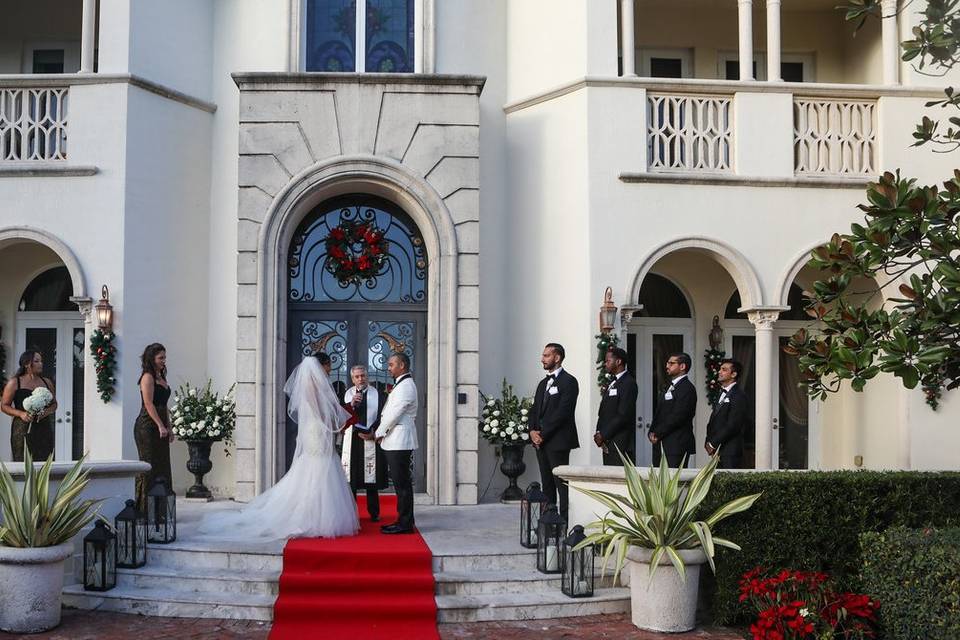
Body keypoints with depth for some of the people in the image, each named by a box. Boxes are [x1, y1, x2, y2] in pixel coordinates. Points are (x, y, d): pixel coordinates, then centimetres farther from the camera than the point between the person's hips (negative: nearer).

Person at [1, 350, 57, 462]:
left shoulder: (47, 382, 13)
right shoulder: (14, 383, 3)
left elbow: (54, 404, 18)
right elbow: (4, 406, 3)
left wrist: (47, 411, -4)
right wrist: (21, 413, -13)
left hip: (44, 428, 3)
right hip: (23, 429, -3)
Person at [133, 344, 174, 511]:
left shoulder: (161, 378, 18)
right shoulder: (148, 377, -9)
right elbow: (149, 404, -16)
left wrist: (169, 428, 16)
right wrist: (161, 426, -20)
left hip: (160, 428, 9)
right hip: (147, 427, -9)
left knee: (162, 465, 9)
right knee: (150, 466, -7)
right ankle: (145, 508, -3)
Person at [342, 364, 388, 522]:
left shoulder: (376, 393, 3)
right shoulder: (349, 394, 7)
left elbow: (380, 416, 1)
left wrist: (370, 431, -11)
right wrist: (352, 404, -22)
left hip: (370, 438, -1)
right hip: (352, 438, 1)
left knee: (371, 478, 0)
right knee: (351, 478, -1)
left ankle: (374, 512, 7)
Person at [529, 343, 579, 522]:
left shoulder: (568, 382, -7)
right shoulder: (543, 383, 20)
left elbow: (562, 412, -15)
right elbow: (535, 410, 19)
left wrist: (543, 434, -13)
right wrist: (533, 431, 1)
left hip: (558, 441, -8)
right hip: (541, 441, 8)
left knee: (561, 483, -8)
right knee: (547, 483, 9)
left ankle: (565, 520, -7)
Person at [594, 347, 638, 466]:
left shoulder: (628, 383, -10)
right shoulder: (611, 384, 19)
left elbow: (623, 415, -17)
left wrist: (603, 435, -14)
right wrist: (599, 433, 4)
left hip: (620, 445, -9)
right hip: (608, 444, 9)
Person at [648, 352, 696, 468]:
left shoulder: (687, 388, -10)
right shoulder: (670, 387, 21)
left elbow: (677, 416, -18)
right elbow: (659, 413, 20)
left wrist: (657, 434, -13)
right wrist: (652, 432, 4)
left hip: (677, 445, -9)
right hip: (661, 445, 9)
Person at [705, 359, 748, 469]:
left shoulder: (739, 396, -11)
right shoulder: (722, 395, 19)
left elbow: (732, 426, -16)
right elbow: (713, 422, 20)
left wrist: (713, 443, -12)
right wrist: (708, 442, 6)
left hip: (730, 452, -8)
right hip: (717, 450, 8)